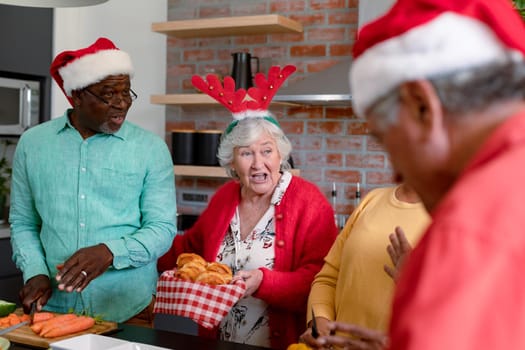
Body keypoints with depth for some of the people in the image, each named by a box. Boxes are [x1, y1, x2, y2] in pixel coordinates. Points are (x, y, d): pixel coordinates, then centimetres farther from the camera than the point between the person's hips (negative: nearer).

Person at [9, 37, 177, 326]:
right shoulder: (32, 143, 4)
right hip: (51, 308, 2)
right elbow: (22, 223, 9)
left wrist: (110, 252, -23)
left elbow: (162, 229, -7)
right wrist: (35, 272, -8)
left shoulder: (151, 148, -4)